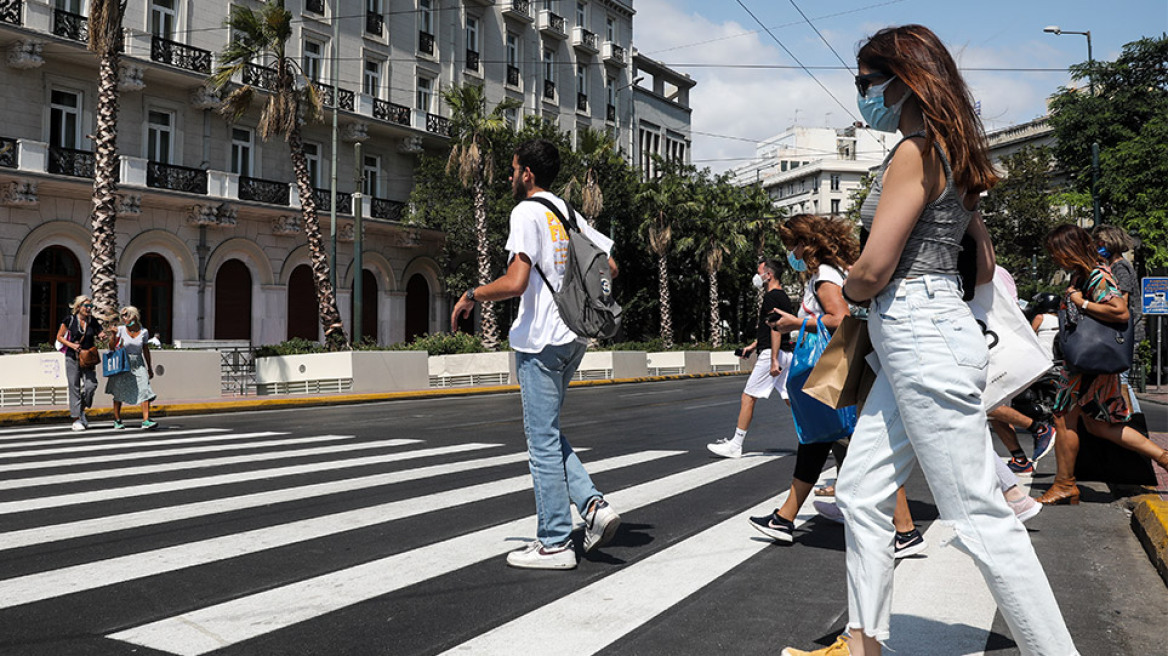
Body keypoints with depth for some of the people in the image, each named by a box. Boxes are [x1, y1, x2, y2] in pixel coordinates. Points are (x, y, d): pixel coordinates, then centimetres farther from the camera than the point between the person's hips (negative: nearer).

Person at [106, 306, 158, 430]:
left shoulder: (144, 332, 2)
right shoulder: (121, 330, -2)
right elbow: (112, 347, -2)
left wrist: (150, 368, 15)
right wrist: (113, 336, -20)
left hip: (138, 364, 1)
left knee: (145, 390, -12)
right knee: (119, 392, 5)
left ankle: (146, 421, -16)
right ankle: (117, 421, 17)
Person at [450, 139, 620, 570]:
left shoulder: (527, 212, -10)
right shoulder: (569, 214, 14)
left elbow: (515, 283, -21)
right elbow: (609, 266, 18)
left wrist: (471, 295, -5)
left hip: (540, 340, -8)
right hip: (573, 336, 9)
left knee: (543, 442, -1)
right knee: (548, 434, 19)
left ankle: (554, 544, 7)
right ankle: (593, 505, 7)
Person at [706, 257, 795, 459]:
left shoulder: (771, 297, -11)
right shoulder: (783, 297, 20)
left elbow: (775, 328, -19)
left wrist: (773, 360, -23)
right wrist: (754, 345, 32)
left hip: (771, 353, -10)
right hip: (786, 354, 10)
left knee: (748, 397, -4)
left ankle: (735, 445, 0)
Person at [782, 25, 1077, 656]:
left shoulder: (915, 151, -12)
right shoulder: (949, 155, 17)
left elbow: (872, 270, -18)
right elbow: (985, 265, 22)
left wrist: (849, 290, 3)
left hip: (921, 339, -10)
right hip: (914, 340, 10)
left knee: (978, 516, -5)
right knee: (860, 492, 13)